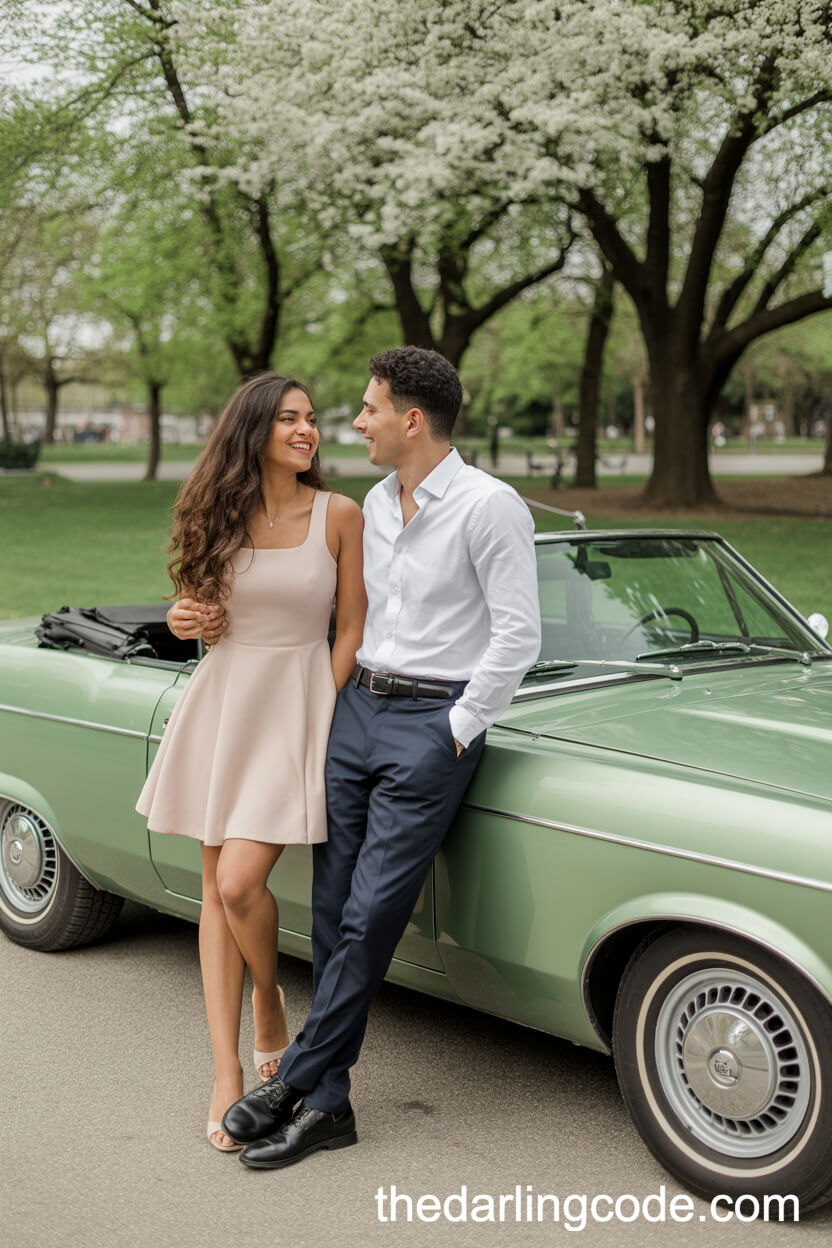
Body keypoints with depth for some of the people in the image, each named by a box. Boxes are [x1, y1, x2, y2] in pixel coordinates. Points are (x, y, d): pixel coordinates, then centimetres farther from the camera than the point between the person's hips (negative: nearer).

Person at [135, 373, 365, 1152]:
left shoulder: (339, 516, -4)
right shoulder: (219, 514, 5)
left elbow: (353, 629, -1)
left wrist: (321, 719, -8)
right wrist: (184, 621, -6)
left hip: (298, 700, -4)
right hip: (220, 698, 4)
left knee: (240, 881, -15)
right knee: (216, 891, 4)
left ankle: (270, 1004, 17)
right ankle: (226, 1074, 12)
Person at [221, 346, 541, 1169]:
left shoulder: (490, 507, -11)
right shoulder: (377, 502, 12)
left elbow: (517, 636, -13)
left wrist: (455, 732, -12)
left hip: (435, 723, -7)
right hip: (355, 709, 7)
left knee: (369, 918, -6)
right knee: (332, 913, 4)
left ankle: (296, 1084, 6)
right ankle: (327, 1105, 12)